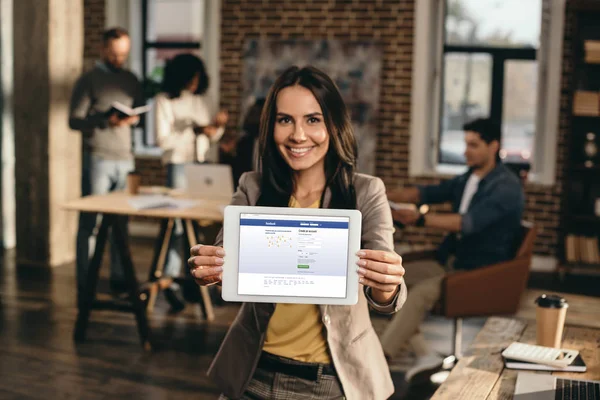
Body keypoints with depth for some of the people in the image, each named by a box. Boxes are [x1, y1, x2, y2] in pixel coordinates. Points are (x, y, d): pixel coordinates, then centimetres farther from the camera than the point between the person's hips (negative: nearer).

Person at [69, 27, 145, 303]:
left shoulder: (131, 81, 15)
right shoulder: (88, 81, 0)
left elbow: (140, 113, 19)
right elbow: (74, 120, -5)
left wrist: (133, 119, -5)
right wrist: (106, 121, -20)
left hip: (125, 159, 4)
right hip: (97, 159, -4)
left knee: (121, 223, 6)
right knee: (89, 223, -1)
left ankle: (119, 279, 14)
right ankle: (84, 285, 3)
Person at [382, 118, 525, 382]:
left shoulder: (506, 187, -15)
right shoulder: (466, 180, 11)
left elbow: (470, 222, -28)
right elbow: (428, 193, 6)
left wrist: (421, 220, -39)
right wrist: (386, 196, -11)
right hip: (450, 262, 9)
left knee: (422, 291, -30)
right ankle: (425, 355, -14)